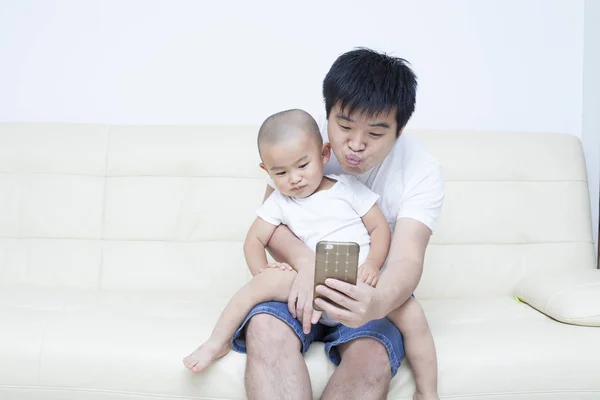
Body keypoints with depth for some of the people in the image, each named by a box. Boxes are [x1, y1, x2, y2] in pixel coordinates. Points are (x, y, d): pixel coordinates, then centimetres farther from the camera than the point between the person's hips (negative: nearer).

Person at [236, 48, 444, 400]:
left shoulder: (421, 169, -14)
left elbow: (407, 259, -23)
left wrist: (377, 303, -47)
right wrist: (305, 261, -34)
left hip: (373, 290, -1)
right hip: (299, 278, 1)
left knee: (372, 358, -33)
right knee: (266, 329, -32)